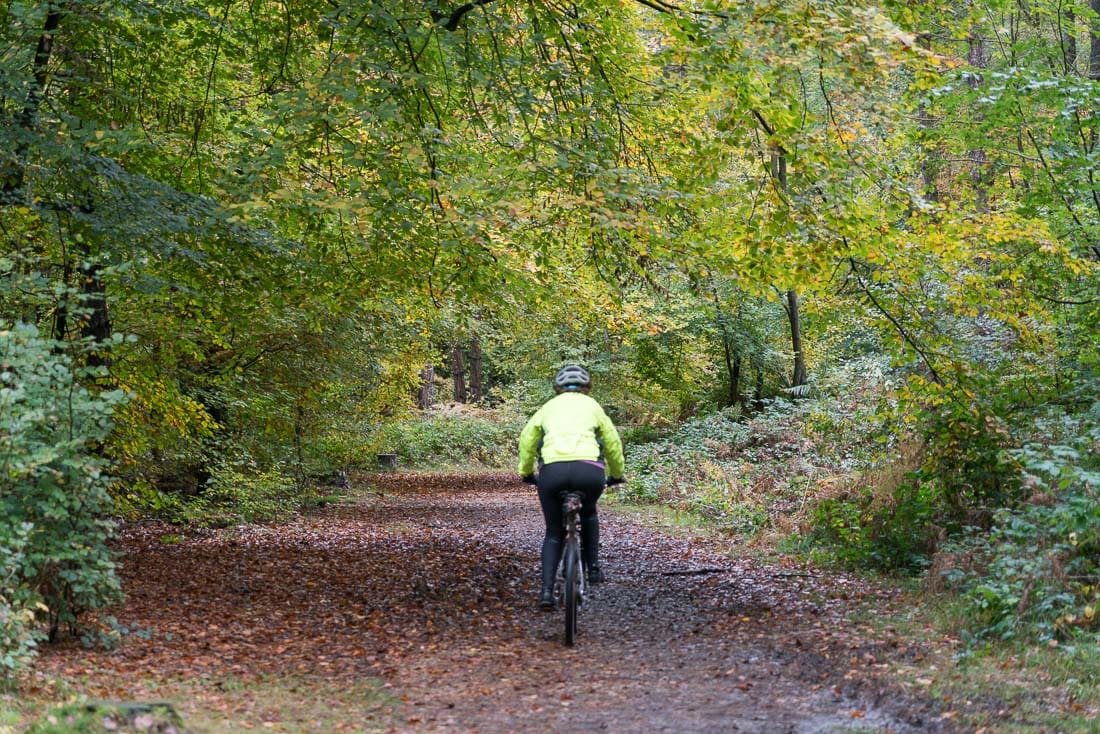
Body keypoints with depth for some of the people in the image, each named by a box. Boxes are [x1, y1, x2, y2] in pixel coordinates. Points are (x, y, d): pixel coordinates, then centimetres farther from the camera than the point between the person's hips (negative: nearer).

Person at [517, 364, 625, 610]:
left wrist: (526, 472, 40)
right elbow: (613, 443, 28)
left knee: (553, 532, 17)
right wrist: (617, 474, 43)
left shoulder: (549, 406, 25)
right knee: (589, 513, 33)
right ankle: (593, 567, 26)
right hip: (589, 470, 0)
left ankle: (547, 590, 2)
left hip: (552, 470, 0)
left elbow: (527, 438, 26)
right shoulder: (592, 406, 23)